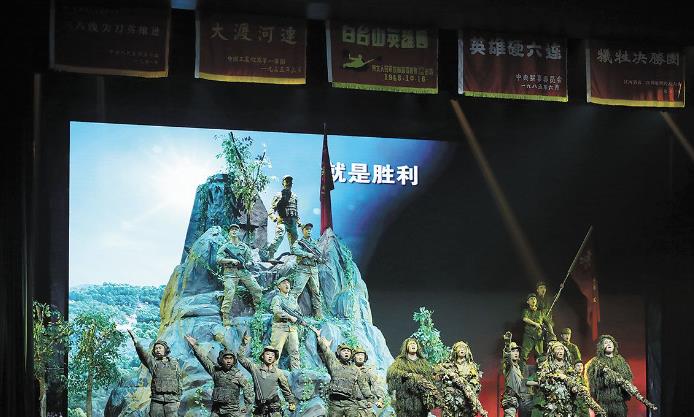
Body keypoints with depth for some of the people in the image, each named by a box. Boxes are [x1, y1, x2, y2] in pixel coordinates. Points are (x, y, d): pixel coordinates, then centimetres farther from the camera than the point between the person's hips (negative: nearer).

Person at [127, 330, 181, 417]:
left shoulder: (174, 363, 14)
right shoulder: (153, 362, 9)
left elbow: (178, 380, 14)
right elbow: (143, 353, -9)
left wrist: (178, 398, 9)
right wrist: (136, 341, -27)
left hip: (171, 399, 0)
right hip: (156, 399, 0)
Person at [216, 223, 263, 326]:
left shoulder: (244, 246, 20)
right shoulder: (225, 246, 13)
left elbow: (251, 260, 17)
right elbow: (219, 259, 1)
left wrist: (248, 264, -7)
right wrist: (231, 260, -12)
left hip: (243, 271, 3)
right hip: (230, 272, -3)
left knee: (257, 289, -6)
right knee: (229, 294, -17)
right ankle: (226, 319, -15)